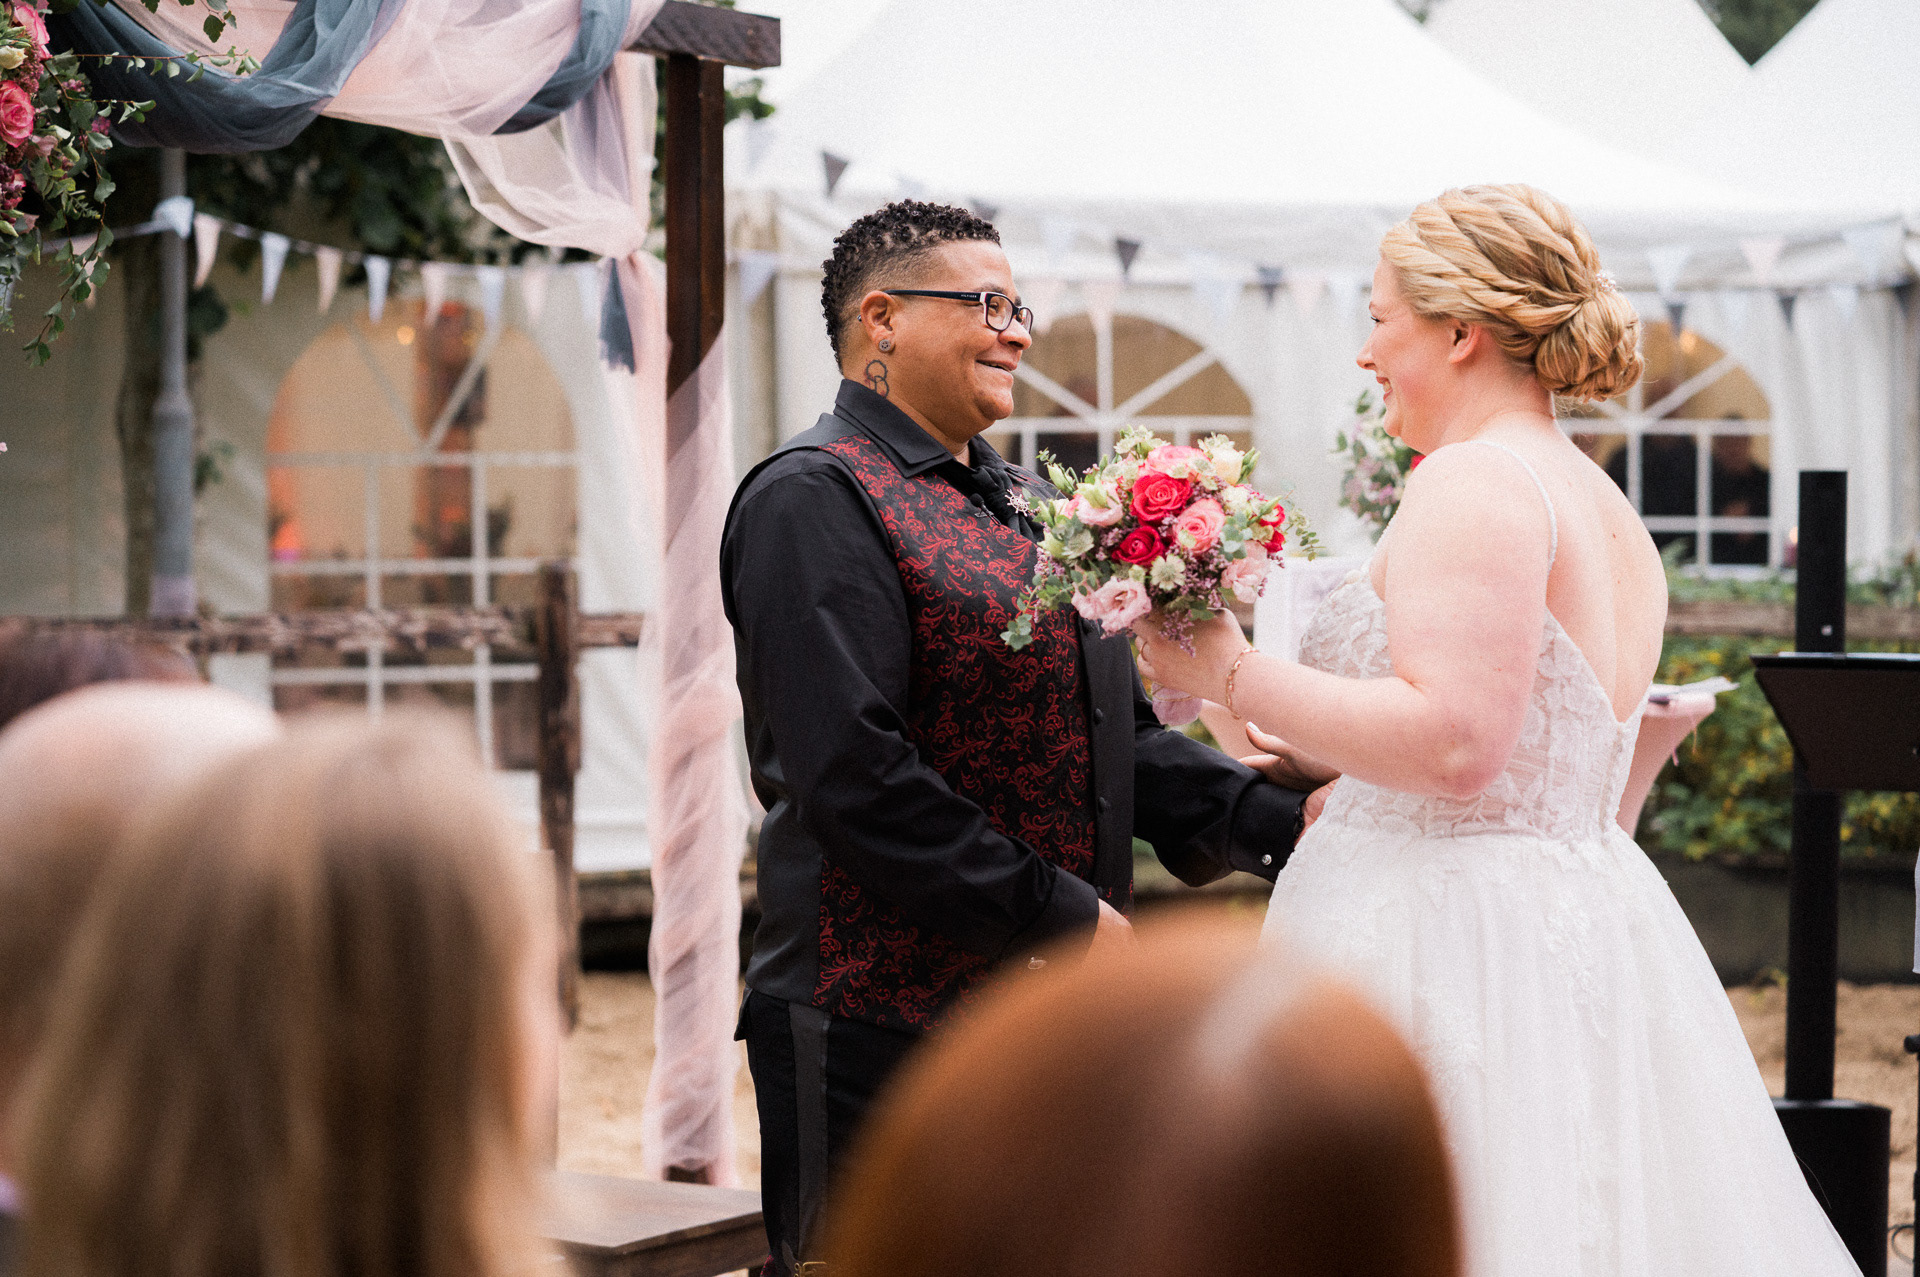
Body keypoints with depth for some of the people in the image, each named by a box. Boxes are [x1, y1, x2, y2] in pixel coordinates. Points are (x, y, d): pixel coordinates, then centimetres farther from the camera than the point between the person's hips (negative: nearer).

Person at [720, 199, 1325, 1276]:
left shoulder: (1029, 504, 19)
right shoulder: (814, 500, -10)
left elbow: (1120, 737, 18)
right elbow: (853, 776, -20)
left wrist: (1277, 822, 2)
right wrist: (1055, 915, -17)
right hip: (885, 1031, -8)